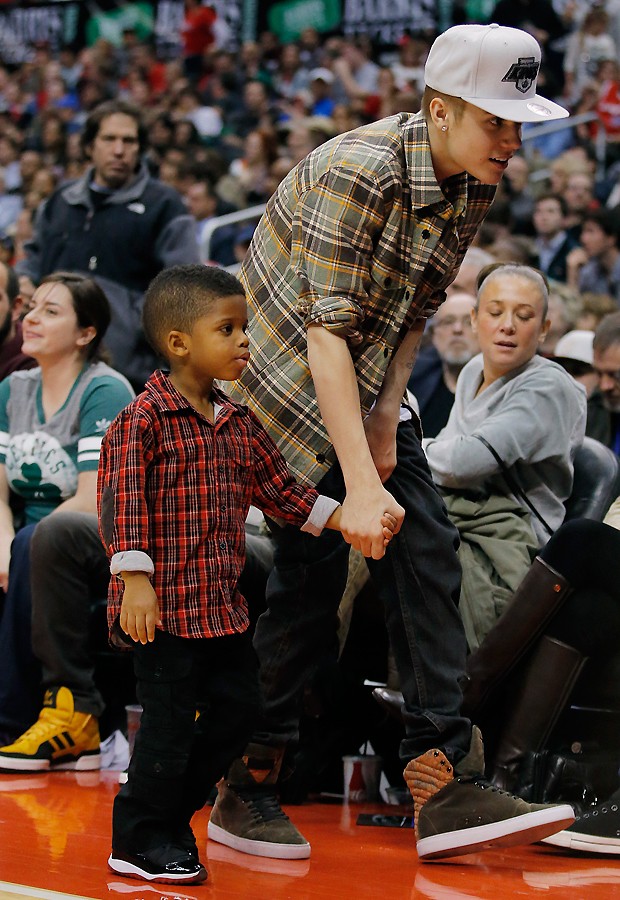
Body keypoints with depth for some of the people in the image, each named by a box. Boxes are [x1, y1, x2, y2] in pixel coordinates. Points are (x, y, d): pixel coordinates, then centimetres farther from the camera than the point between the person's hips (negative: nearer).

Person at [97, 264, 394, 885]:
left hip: (221, 602, 8)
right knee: (170, 721, -4)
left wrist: (343, 518, 15)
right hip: (164, 605, -8)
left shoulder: (238, 424, 12)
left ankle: (170, 815, 27)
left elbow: (278, 489, 21)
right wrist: (135, 580, -24)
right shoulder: (143, 419, -12)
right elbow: (122, 502, -17)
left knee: (236, 706, 12)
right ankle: (138, 843, 9)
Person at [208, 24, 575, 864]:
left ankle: (447, 787, -5)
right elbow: (328, 332, -32)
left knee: (427, 548, -4)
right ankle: (245, 791, 7)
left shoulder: (473, 184, -3)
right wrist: (362, 485, -36)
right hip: (288, 377, -8)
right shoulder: (357, 174, -28)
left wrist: (389, 411, -7)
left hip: (368, 385, 8)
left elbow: (415, 308, 7)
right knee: (313, 572, -8)